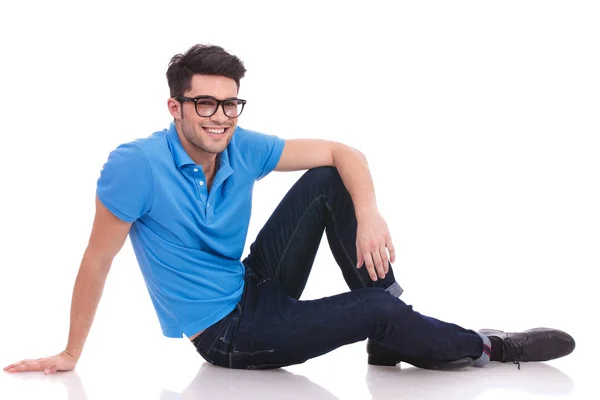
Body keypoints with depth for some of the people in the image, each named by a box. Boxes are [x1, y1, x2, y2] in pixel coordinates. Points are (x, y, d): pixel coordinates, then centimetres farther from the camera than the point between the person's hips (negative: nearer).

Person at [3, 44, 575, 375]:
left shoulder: (243, 149, -8)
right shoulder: (135, 165, -23)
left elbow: (341, 154, -4)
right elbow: (98, 259, -16)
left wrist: (368, 215, -23)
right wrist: (70, 355, -9)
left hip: (256, 290, 6)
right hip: (226, 335, -6)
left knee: (326, 183, -9)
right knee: (377, 311, -22)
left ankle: (391, 336, -11)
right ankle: (485, 348, 4)